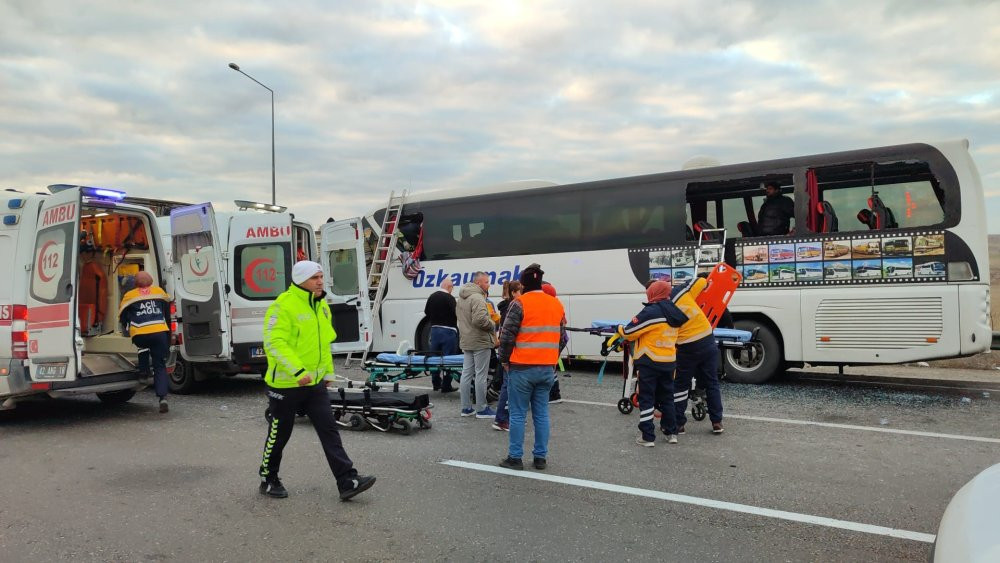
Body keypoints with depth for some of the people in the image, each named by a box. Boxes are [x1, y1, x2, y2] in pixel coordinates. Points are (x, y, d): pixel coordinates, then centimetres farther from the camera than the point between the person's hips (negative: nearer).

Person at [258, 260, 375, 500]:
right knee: (279, 434, 10)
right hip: (285, 384, -6)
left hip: (315, 382, 7)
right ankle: (268, 480, 30)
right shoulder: (283, 306, -17)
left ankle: (348, 482, 0)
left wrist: (328, 371, 19)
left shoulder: (321, 306, 9)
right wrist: (298, 371, -31)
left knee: (329, 431, 0)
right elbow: (274, 343, -25)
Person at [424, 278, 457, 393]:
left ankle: (436, 384, 25)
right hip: (448, 330, -7)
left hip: (434, 329, 7)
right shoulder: (449, 298, -14)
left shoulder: (432, 296, 9)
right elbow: (455, 314, -19)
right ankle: (446, 386, 0)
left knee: (434, 356, 15)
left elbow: (426, 311, 18)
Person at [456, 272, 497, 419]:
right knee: (481, 375, -1)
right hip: (480, 342, -9)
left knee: (466, 373, 12)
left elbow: (458, 314, 25)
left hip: (466, 341, 9)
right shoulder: (477, 298, -20)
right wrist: (492, 325, -13)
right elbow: (480, 319, -30)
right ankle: (481, 409, 6)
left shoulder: (462, 297, 13)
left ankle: (466, 408, 18)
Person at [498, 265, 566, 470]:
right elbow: (562, 336, 13)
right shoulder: (556, 304, 9)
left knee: (518, 414, 3)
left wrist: (504, 361, 2)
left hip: (522, 368, -5)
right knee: (541, 414, 11)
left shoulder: (520, 304, -10)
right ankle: (540, 457, 16)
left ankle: (515, 458, 8)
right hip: (547, 369, 5)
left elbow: (507, 336, -11)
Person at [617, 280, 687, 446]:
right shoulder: (674, 313, 9)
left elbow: (630, 332, -13)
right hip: (668, 362, 7)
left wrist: (620, 329, 10)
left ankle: (647, 437, 2)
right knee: (666, 397, 19)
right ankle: (671, 433, 26)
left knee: (646, 399, 1)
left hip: (649, 362, -7)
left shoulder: (651, 312, -16)